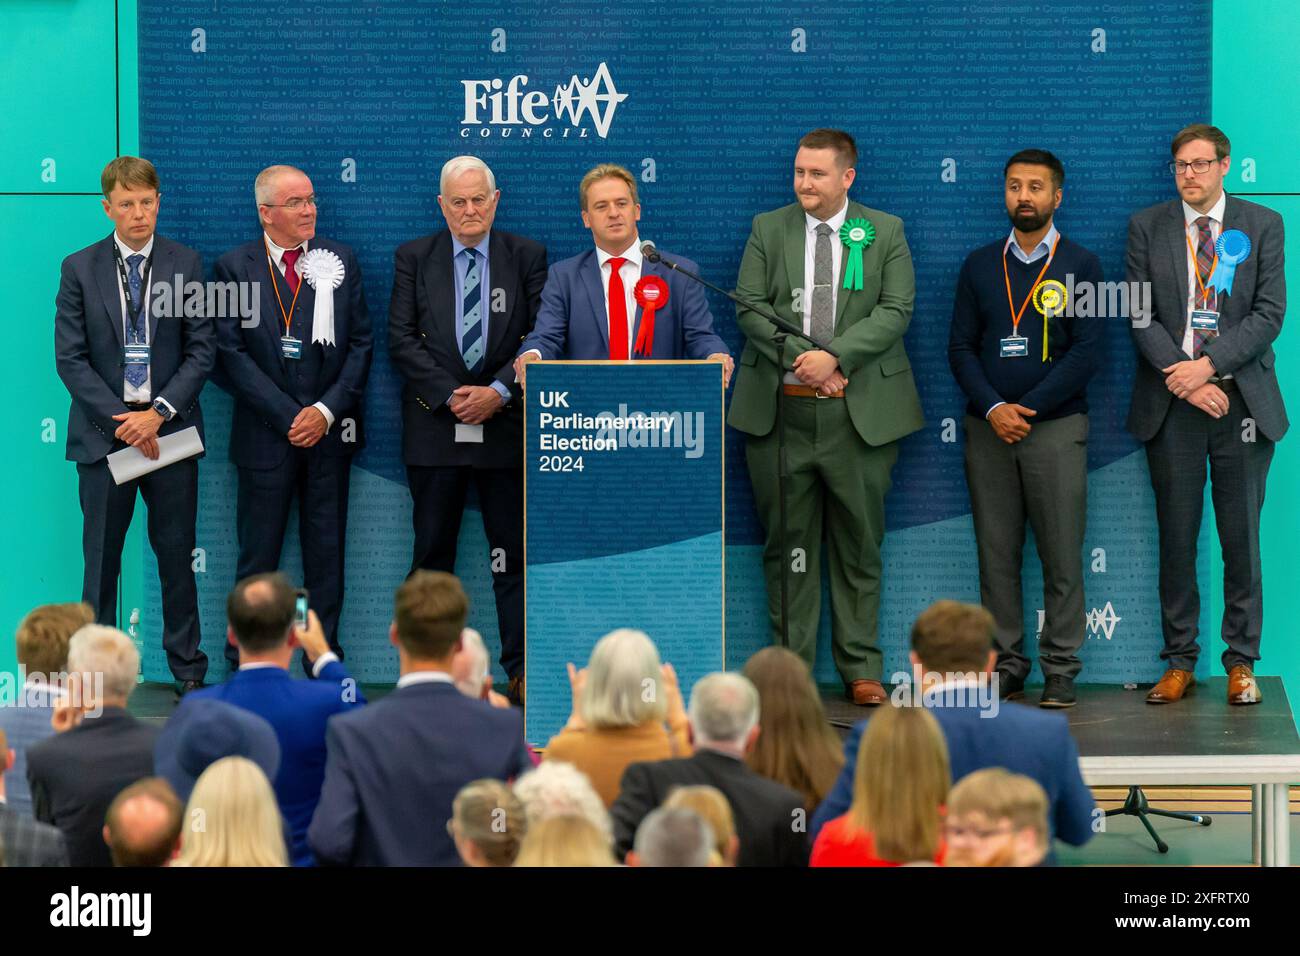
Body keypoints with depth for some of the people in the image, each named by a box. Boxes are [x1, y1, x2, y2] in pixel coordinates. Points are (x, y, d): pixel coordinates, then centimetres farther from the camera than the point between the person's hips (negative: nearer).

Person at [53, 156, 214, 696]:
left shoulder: (186, 265, 3)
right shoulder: (80, 269, 2)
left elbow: (202, 350, 0)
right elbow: (69, 357, -1)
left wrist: (159, 412, -12)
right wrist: (120, 418, -11)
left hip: (170, 429, 0)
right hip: (104, 432, 0)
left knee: (177, 555, 5)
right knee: (101, 559, 3)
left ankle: (188, 671, 13)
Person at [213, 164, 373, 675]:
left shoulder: (339, 262, 7)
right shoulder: (235, 268, -1)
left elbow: (360, 344, 5)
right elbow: (232, 355, -5)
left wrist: (327, 411, -8)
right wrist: (290, 416, -11)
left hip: (331, 430, 2)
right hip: (265, 434, -2)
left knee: (326, 551, 5)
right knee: (258, 553, 1)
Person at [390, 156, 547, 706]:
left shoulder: (527, 257, 6)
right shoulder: (414, 258, 7)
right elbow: (401, 340, 1)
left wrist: (500, 391, -12)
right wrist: (449, 395, -10)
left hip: (506, 424, 0)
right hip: (434, 428, 0)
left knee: (514, 554, 0)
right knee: (432, 553, 3)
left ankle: (520, 670, 2)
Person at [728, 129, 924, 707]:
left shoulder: (885, 232, 5)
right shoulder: (769, 229, 8)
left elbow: (895, 310, -4)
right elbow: (750, 306, 1)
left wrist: (835, 356, -16)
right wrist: (800, 357, -12)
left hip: (861, 412, -1)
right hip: (780, 410, 1)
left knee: (859, 543, 3)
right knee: (787, 542, 3)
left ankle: (861, 669, 9)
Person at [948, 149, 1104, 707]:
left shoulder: (1080, 266, 3)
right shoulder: (980, 266, 11)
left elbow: (1087, 353, -5)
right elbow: (961, 347, 7)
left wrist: (1028, 409, -11)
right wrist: (994, 408, -9)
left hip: (1056, 427, -3)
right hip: (988, 430, 3)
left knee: (1061, 555, -3)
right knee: (996, 553, 3)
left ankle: (1060, 672, 2)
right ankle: (1006, 666, 9)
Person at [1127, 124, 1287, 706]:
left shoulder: (1262, 226, 5)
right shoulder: (1148, 227, 7)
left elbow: (1269, 314, -2)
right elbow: (1141, 316, 1)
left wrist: (1209, 364, -13)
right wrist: (1185, 380, -11)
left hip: (1243, 401, -1)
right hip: (1171, 403, 1)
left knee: (1242, 538, 1)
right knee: (1177, 538, 3)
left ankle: (1241, 663, 8)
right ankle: (1179, 661, 9)